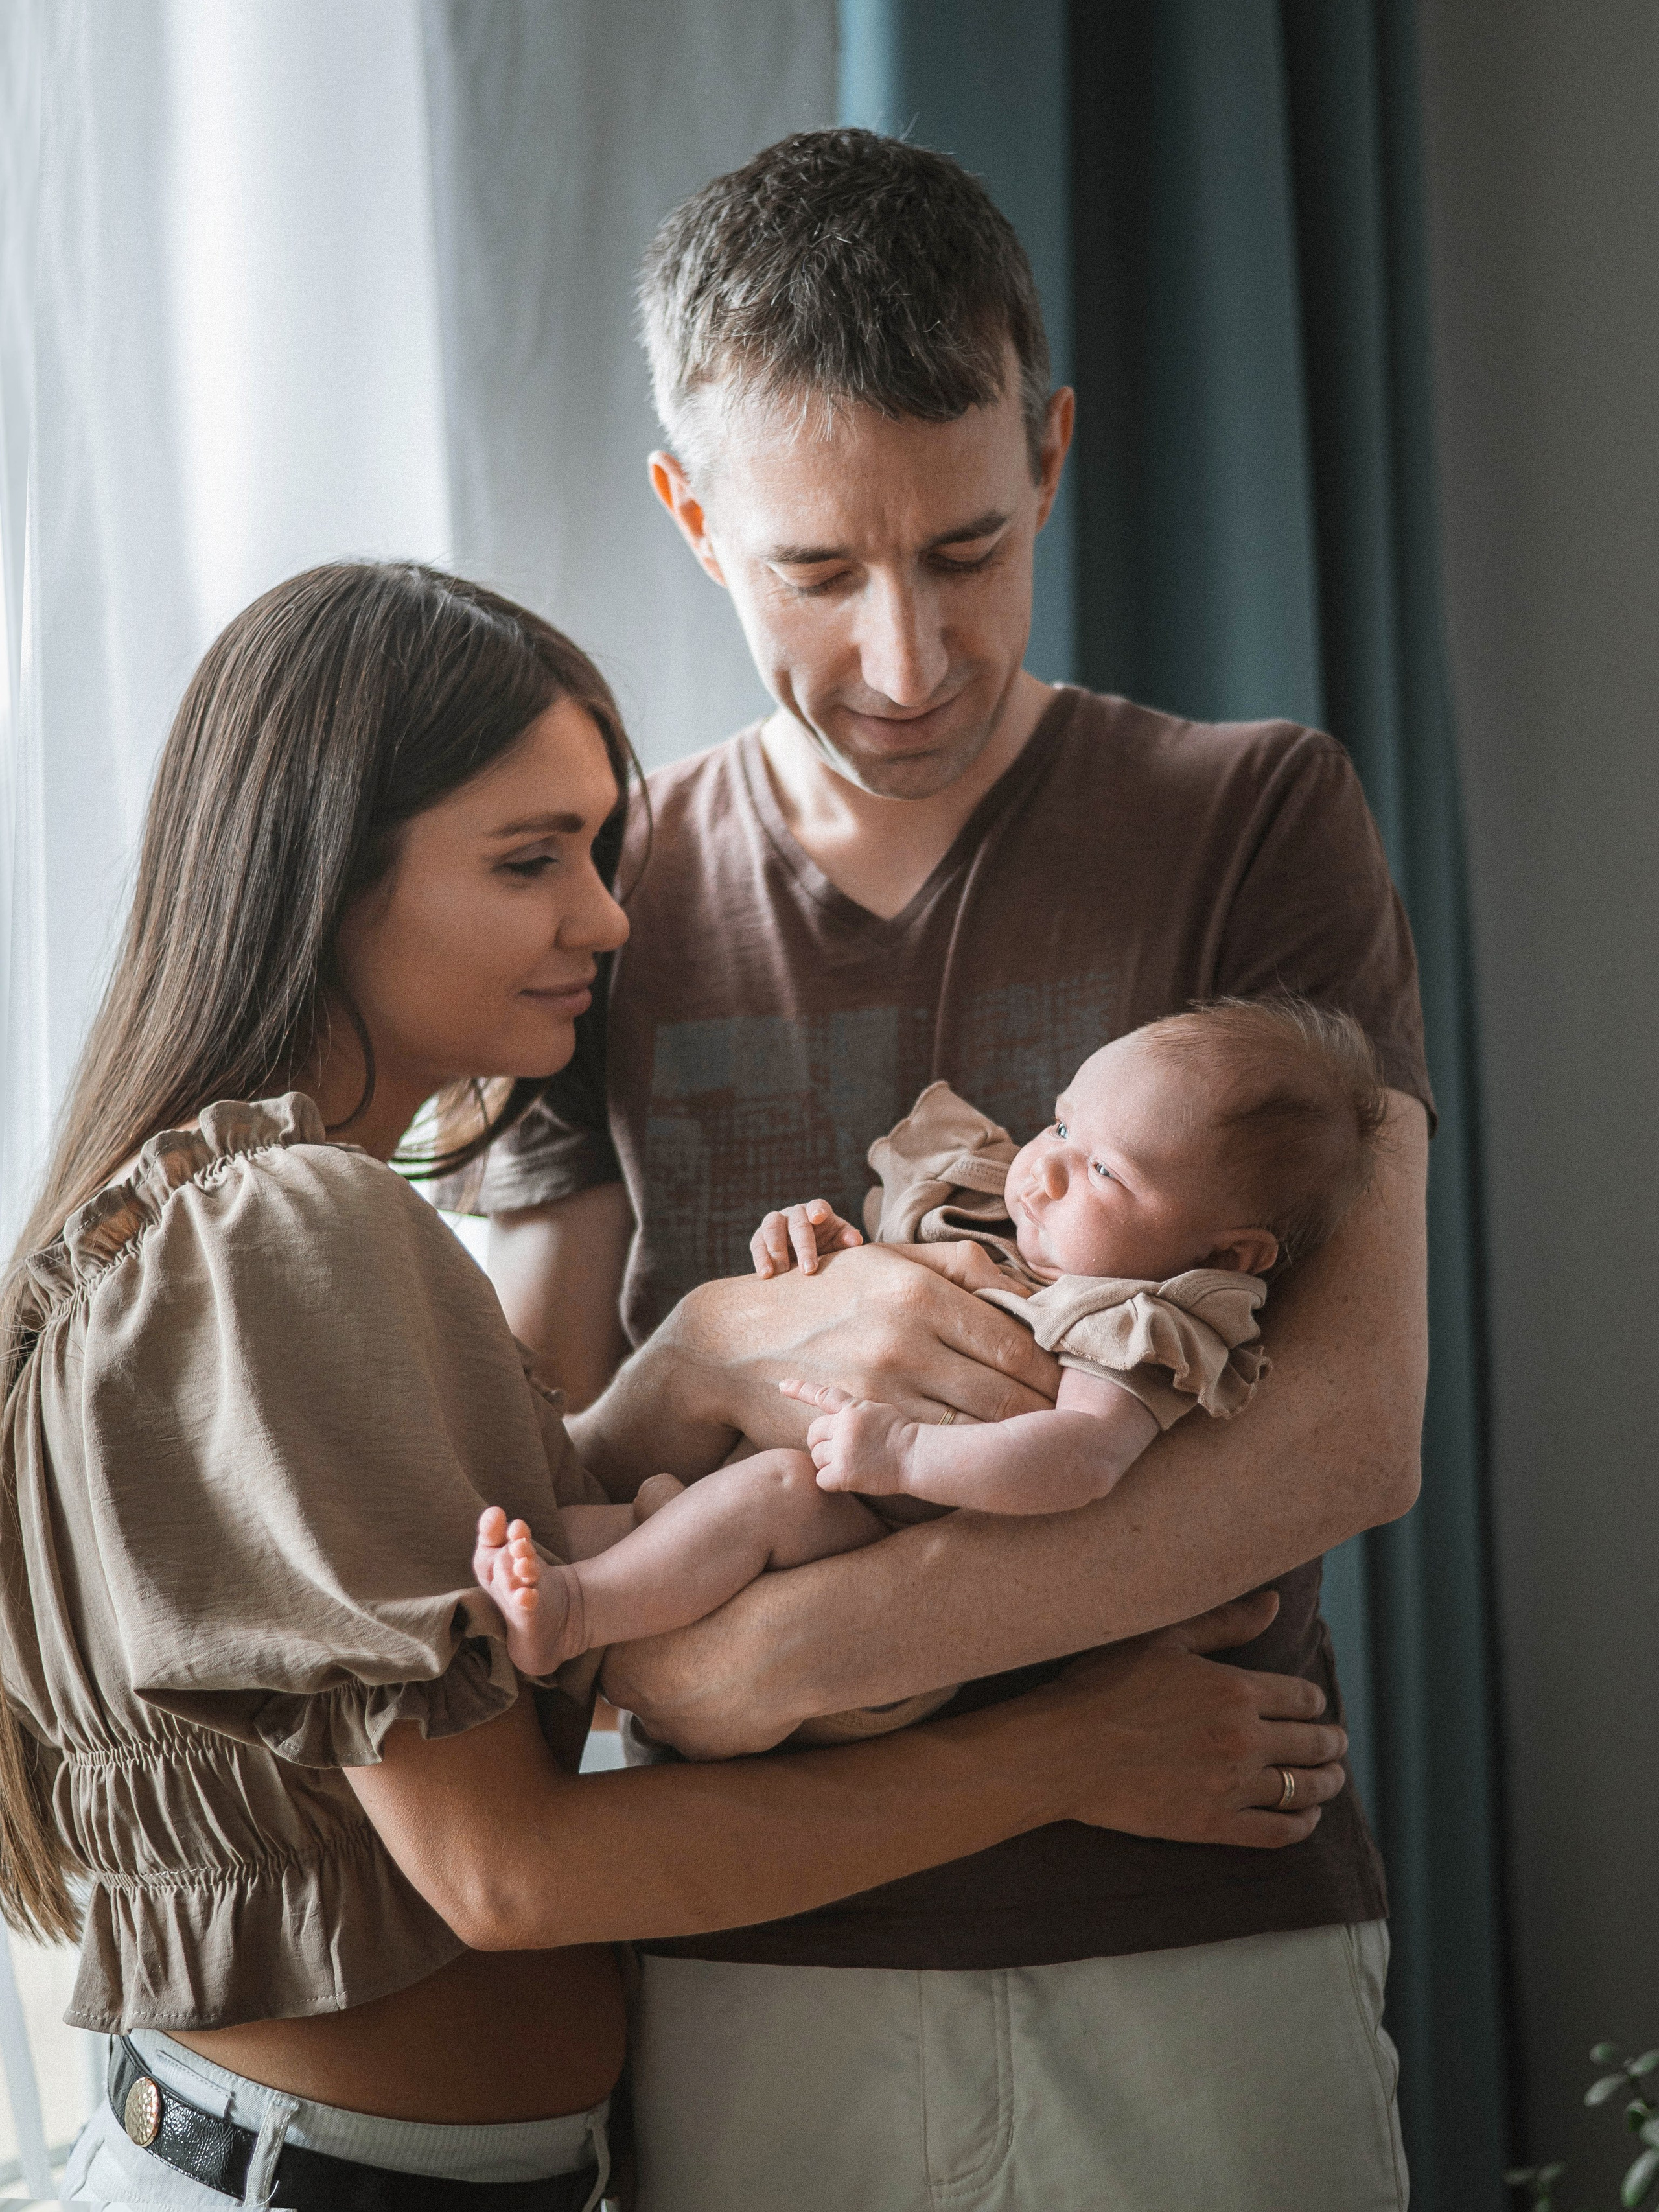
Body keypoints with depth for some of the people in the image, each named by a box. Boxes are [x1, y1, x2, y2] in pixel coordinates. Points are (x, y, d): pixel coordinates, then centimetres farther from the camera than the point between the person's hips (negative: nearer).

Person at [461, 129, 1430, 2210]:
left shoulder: (1255, 822, -3)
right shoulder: (603, 902, 4)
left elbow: (1348, 1432, -13)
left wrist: (781, 1647, -19)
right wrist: (720, 1356, -21)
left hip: (1198, 1947, -1)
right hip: (760, 1975, 2)